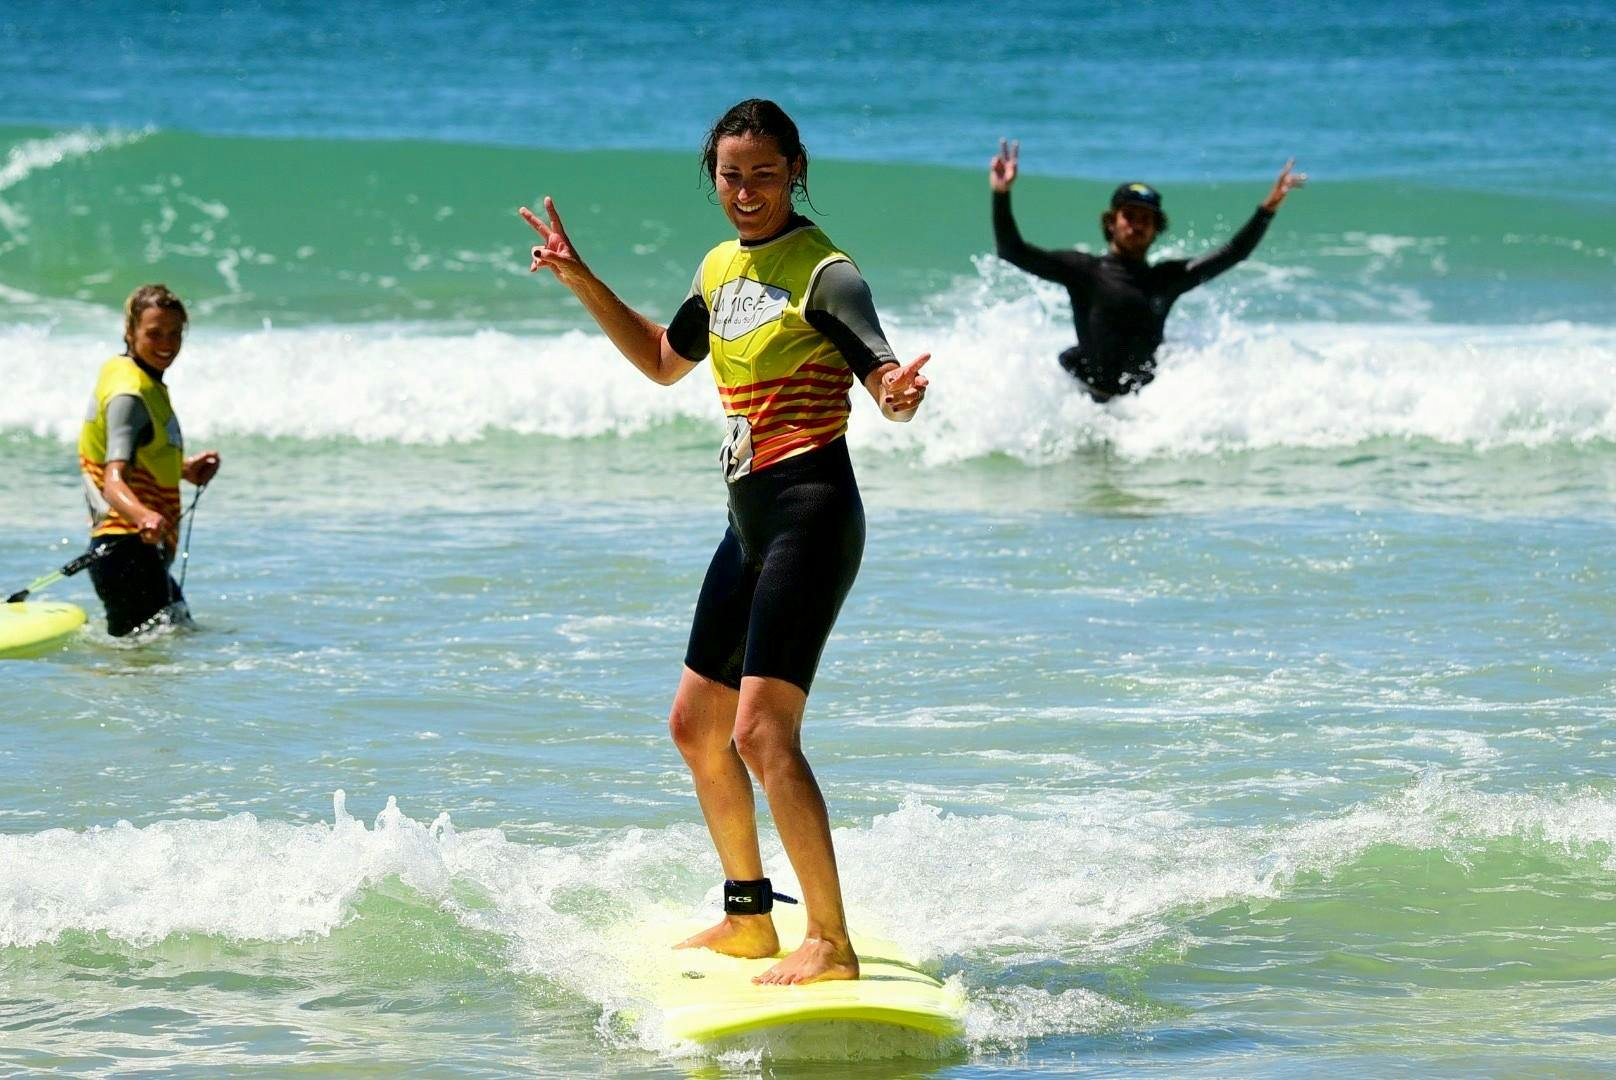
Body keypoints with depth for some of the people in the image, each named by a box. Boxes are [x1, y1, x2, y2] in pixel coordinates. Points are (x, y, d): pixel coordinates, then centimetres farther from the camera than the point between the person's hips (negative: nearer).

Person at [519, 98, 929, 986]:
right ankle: (749, 919, 30)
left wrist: (899, 393, -44)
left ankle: (831, 942, -15)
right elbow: (663, 361, 28)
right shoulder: (722, 268, 13)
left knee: (762, 731, -18)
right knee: (695, 724, 17)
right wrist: (582, 282, 21)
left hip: (812, 512, -9)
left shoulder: (823, 273, -12)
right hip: (751, 521, 9)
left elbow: (887, 383, -21)